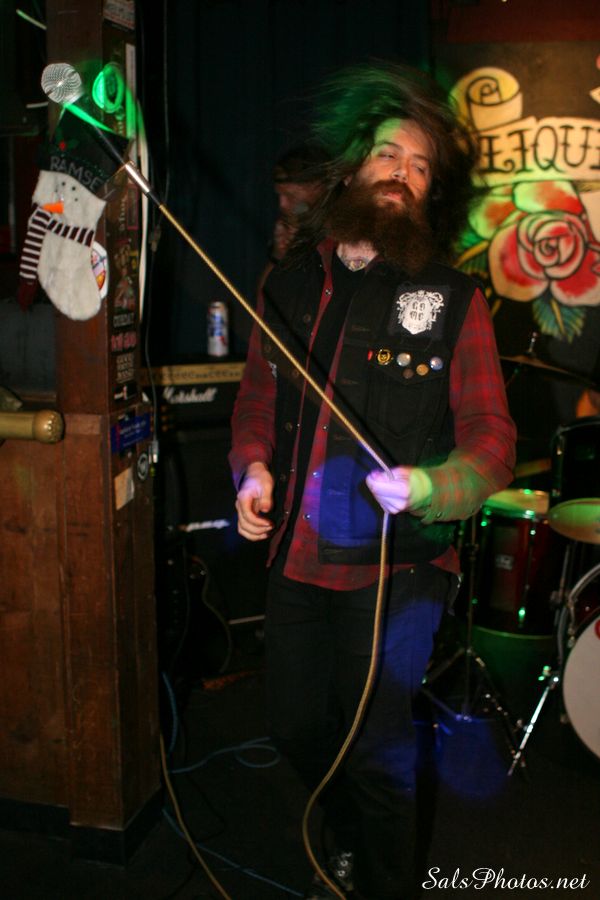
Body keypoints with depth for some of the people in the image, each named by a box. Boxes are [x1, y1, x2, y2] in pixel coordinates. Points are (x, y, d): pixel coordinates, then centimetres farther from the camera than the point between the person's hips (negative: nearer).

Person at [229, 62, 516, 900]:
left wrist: (427, 486, -27)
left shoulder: (452, 300, -6)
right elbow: (257, 397, 15)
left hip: (397, 564, -4)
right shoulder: (291, 282, 6)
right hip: (297, 552, 5)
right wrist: (255, 467, -4)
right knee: (296, 726, 19)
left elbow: (492, 440, -8)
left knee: (376, 751, 3)